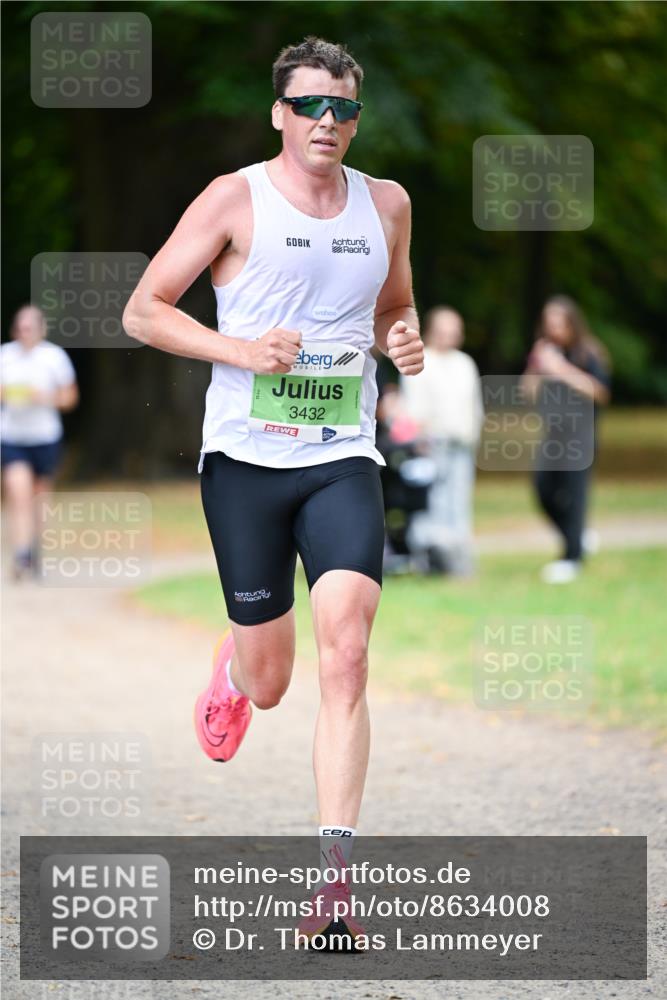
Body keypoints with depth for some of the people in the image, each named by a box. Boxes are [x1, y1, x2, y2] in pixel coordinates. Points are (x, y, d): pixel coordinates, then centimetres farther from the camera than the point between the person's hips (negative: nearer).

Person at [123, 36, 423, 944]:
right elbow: (143, 309, 0)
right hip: (245, 459, -2)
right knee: (269, 683, 6)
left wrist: (404, 342, 3)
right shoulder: (236, 200, -3)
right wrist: (237, 348, -15)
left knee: (347, 656, -18)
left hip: (343, 461, 2)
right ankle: (232, 669, 46)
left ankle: (333, 871, -22)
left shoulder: (387, 206, 9)